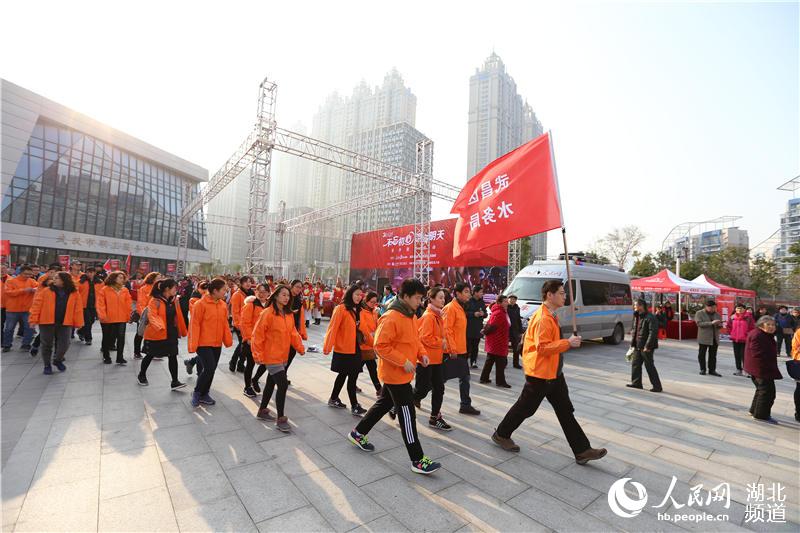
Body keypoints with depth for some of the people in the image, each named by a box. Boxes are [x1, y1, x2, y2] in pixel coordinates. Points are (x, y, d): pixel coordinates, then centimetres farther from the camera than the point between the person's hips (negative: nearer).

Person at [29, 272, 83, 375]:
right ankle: (47, 365, 25)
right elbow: (37, 305, -2)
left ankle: (58, 360, 29)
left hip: (65, 323, 0)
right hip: (47, 322, 0)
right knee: (47, 344, 9)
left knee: (64, 344, 1)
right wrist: (34, 319, -7)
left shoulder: (74, 293, -1)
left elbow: (78, 308, -1)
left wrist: (78, 323, -3)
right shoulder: (46, 291, -2)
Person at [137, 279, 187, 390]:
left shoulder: (175, 300, 4)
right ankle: (142, 375, 40)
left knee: (173, 356, -2)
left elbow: (178, 316, 10)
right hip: (156, 334, -4)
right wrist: (159, 325, -38)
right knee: (151, 355, 14)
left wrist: (183, 331, 13)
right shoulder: (155, 301, -13)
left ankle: (175, 382, 0)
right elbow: (152, 316, -21)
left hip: (171, 333, 4)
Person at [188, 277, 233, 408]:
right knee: (209, 368, -11)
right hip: (204, 343, -6)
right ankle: (197, 393, 13)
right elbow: (194, 325, -12)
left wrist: (228, 340, 8)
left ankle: (204, 394, 29)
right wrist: (193, 345, -13)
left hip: (217, 344, 6)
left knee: (211, 369, 13)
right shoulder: (201, 304, -14)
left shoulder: (223, 304, 4)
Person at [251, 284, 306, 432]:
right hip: (272, 357, -8)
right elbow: (258, 335, -16)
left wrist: (300, 347, -1)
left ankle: (262, 411, 39)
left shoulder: (289, 314, 4)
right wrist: (258, 354, -16)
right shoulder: (267, 313, -17)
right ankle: (281, 419, 6)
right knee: (283, 385, -9)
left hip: (283, 356, 8)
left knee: (271, 383, 21)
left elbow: (293, 332, 9)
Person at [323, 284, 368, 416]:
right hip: (344, 349, -8)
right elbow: (332, 328, -19)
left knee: (343, 375, 18)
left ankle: (333, 399, 34)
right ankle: (354, 406, 9)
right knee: (352, 377, -2)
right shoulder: (341, 309, -15)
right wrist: (327, 346, -22)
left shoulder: (358, 310, 8)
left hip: (356, 348, 8)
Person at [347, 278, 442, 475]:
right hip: (396, 374, -10)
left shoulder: (411, 315, 6)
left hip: (399, 373, 10)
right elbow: (380, 346, -24)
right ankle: (417, 460, 12)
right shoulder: (391, 318, -24)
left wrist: (421, 354, 0)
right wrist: (403, 361, -23)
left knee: (383, 404, 23)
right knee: (408, 415, -1)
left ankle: (358, 434, 41)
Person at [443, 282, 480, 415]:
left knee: (465, 377, 13)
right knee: (442, 378, 1)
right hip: (452, 351, -9)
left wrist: (462, 347, 19)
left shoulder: (461, 307, 13)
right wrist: (452, 349, -22)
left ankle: (466, 405, 23)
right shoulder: (451, 308, -16)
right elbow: (447, 330, -21)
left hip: (461, 350, 9)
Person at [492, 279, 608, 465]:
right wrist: (568, 343, -24)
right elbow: (542, 347, -28)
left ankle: (582, 450, 21)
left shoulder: (550, 315, 10)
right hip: (540, 373, -9)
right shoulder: (543, 318, -23)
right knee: (525, 407, 6)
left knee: (565, 410, 13)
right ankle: (501, 435, 25)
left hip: (554, 372, 10)